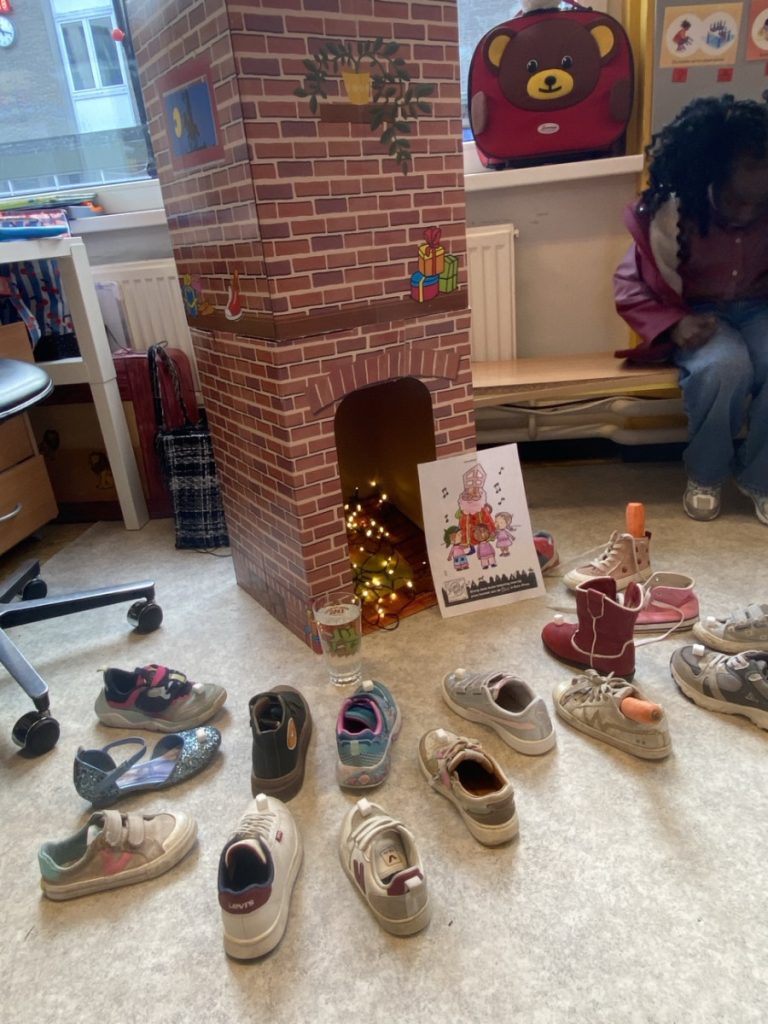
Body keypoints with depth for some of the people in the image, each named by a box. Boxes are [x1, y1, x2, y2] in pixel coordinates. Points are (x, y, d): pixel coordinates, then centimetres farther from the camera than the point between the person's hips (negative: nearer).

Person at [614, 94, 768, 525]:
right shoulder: (668, 215, -17)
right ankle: (705, 474, -10)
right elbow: (629, 287, -10)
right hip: (698, 315, -2)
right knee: (725, 367, -37)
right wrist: (673, 325, -25)